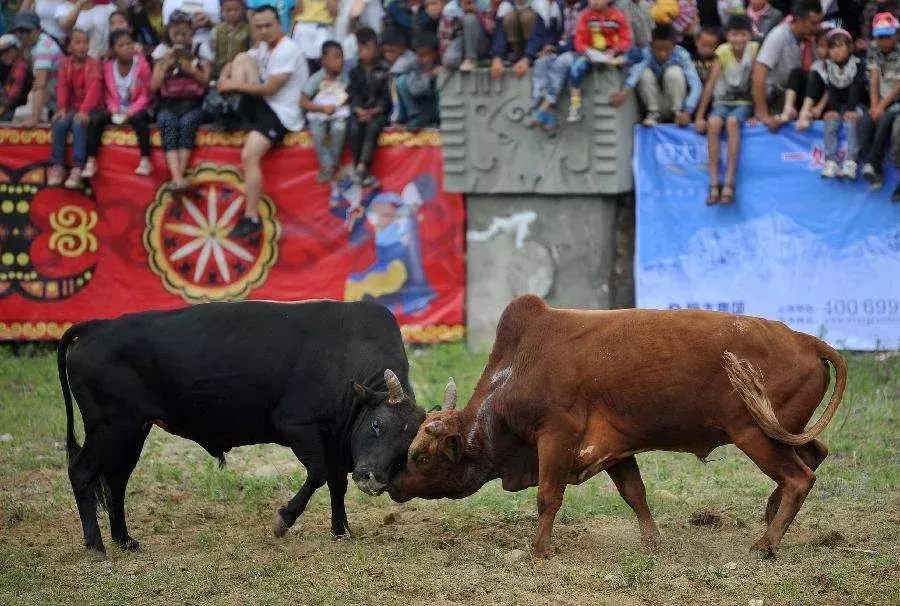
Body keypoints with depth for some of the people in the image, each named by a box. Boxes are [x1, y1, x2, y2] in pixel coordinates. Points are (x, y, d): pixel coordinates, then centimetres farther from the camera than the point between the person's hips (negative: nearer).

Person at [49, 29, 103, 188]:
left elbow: (93, 88, -17)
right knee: (59, 123, -25)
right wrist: (62, 108, -20)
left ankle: (77, 168, -34)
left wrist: (84, 110, -31)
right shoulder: (65, 64, 6)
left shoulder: (94, 63, -6)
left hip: (90, 108, -4)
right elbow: (62, 87, -3)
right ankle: (57, 167, -21)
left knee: (79, 124, -33)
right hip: (72, 107, 4)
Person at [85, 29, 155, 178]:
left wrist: (130, 113, -21)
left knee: (138, 119, -37)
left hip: (138, 109, -3)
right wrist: (115, 111, -13)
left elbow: (145, 96, -8)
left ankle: (145, 160, -35)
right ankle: (91, 162, -21)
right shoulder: (108, 67, 1)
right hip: (117, 109, 3)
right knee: (96, 119, -22)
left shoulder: (142, 65, -8)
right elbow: (110, 95, 7)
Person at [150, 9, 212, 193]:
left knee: (187, 122, -34)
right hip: (168, 104, 1)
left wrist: (191, 69, -13)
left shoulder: (201, 49, 8)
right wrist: (165, 65, -8)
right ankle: (177, 178, -47)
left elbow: (206, 81, 4)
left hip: (193, 104, -1)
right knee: (168, 123, -33)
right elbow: (153, 86, 6)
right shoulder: (162, 51, 10)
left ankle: (178, 176, -38)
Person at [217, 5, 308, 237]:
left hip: (281, 113, -9)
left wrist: (234, 85, -12)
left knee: (249, 157, -24)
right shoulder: (264, 48, 11)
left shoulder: (287, 50, -18)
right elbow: (236, 64, 19)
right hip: (262, 103, 9)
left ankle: (252, 218, -18)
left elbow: (269, 89, -21)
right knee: (242, 58, 0)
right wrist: (225, 79, -6)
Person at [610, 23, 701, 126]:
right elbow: (636, 70, -40)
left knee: (674, 71, -27)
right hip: (656, 104, 1)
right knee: (646, 72, -25)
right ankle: (654, 114, -9)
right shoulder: (647, 54, -19)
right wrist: (625, 91, -60)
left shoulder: (681, 55, -22)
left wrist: (687, 112, -42)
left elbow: (695, 85, -30)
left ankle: (678, 113, -11)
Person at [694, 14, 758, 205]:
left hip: (744, 103, -1)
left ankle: (729, 183, -36)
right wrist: (699, 116, -16)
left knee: (732, 122, -34)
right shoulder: (723, 52, -9)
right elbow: (710, 84, -12)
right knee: (713, 123, -32)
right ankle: (714, 184, -32)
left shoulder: (754, 49, -9)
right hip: (722, 102, 1)